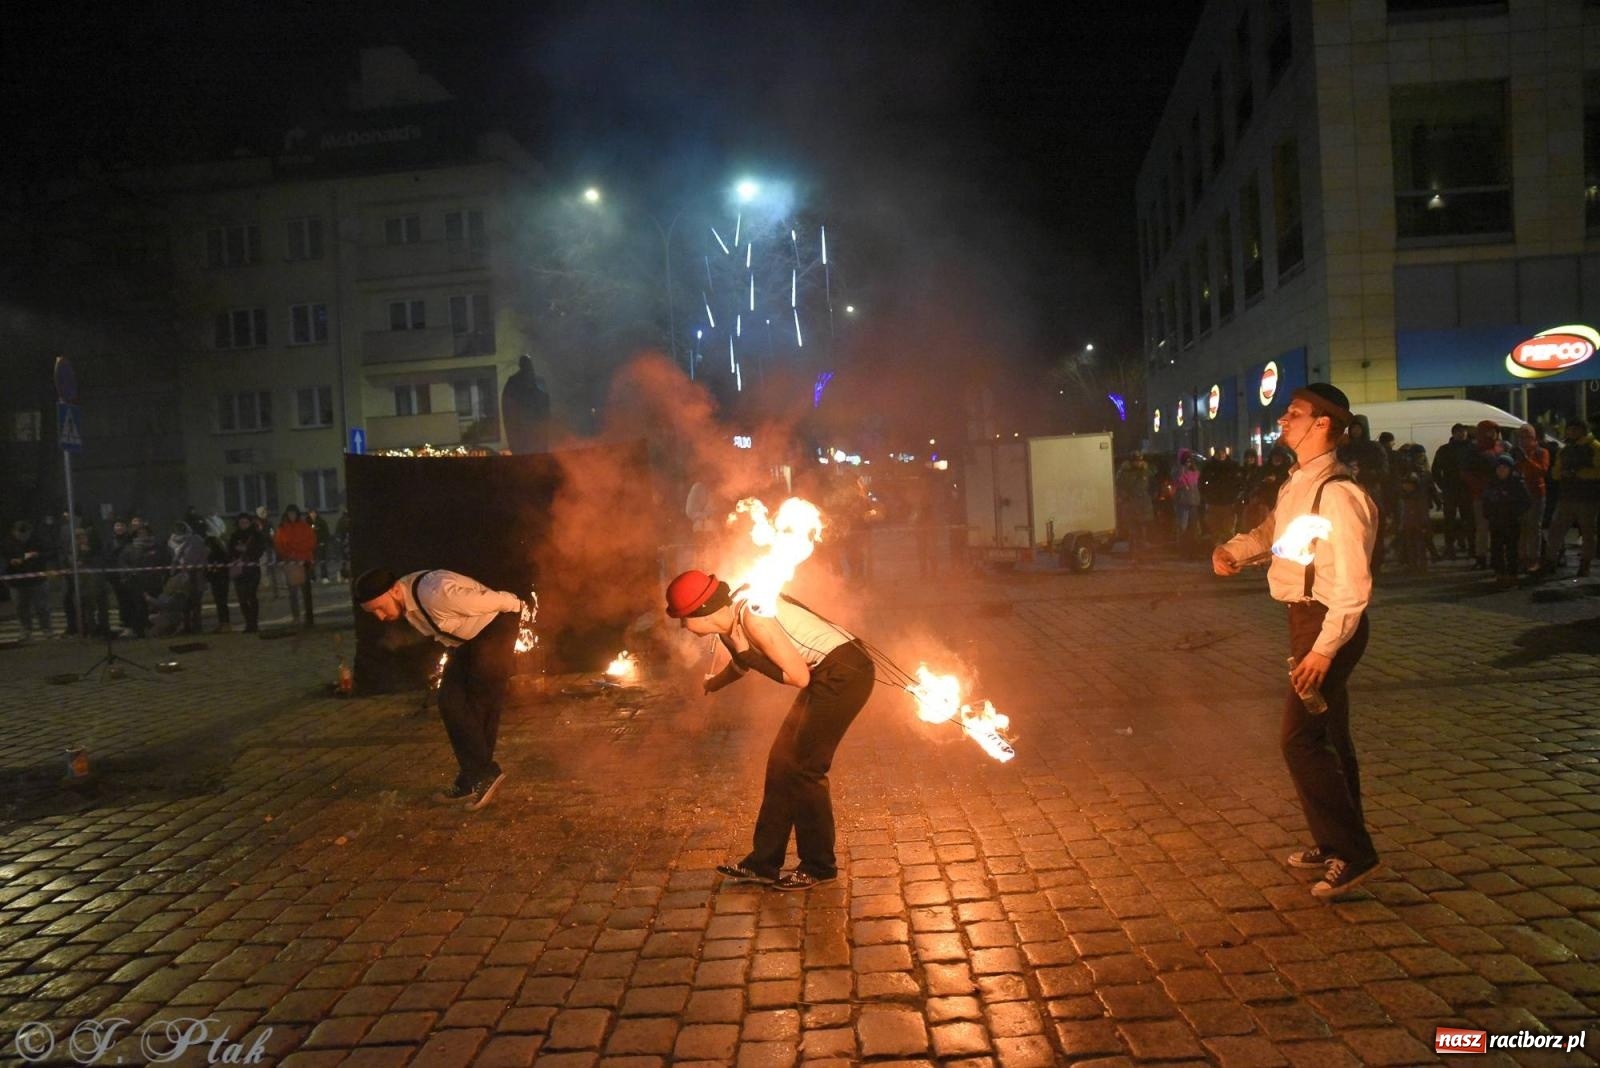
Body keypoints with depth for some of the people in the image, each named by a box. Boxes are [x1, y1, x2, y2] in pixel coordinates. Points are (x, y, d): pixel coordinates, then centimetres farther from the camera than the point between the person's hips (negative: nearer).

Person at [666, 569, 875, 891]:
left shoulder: (753, 618, -23)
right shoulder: (731, 620, 4)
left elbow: (798, 676, -22)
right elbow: (741, 662, 26)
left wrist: (749, 657, -14)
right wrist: (711, 685, 43)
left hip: (844, 673, -9)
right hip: (826, 674, 9)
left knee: (802, 768, -5)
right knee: (782, 762, 11)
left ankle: (820, 867, 11)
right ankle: (764, 863, 20)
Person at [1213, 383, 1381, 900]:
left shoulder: (1336, 494, -23)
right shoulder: (1296, 484, 6)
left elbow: (1354, 585, -25)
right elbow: (1271, 529, 26)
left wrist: (1324, 649, -25)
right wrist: (1232, 549, 7)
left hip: (1330, 622, -10)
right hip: (1305, 617, 10)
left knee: (1301, 740, -7)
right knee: (1326, 737, 19)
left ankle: (1352, 855, 7)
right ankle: (1335, 842, 34)